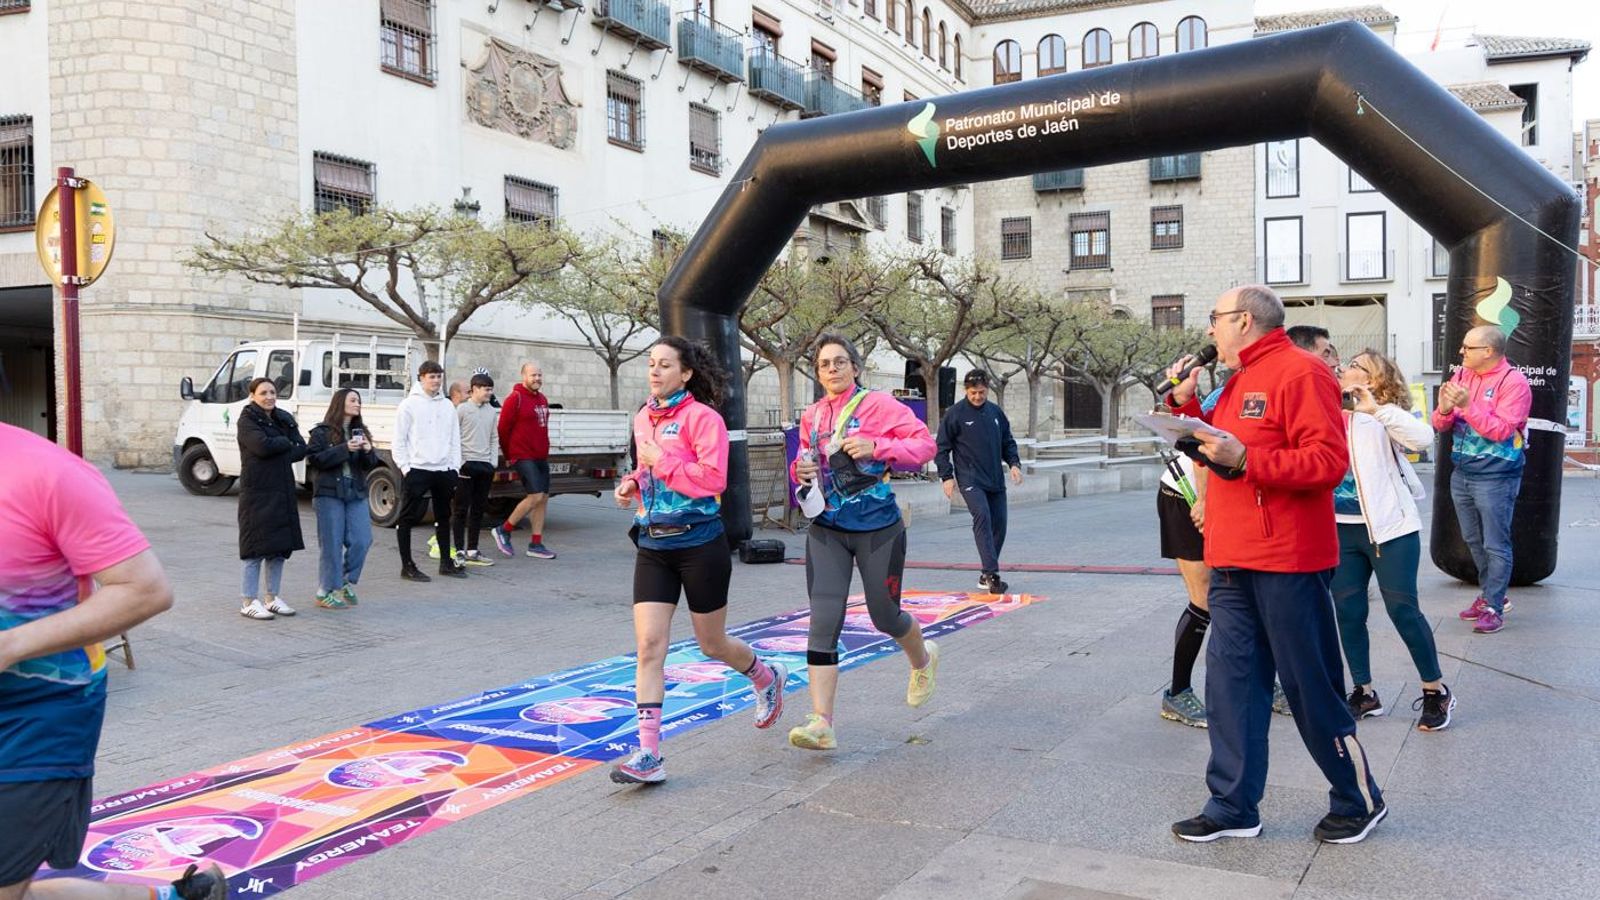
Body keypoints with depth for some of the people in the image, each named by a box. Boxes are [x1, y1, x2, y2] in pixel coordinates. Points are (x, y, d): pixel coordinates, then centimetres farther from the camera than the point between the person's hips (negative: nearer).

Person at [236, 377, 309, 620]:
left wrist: (277, 452, -9)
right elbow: (262, 445, -22)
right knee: (257, 547, -4)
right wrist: (286, 443, -6)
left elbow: (301, 449, 4)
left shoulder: (284, 419, 13)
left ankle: (272, 598, 20)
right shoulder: (247, 420, -5)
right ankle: (249, 602, 3)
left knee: (280, 546, 9)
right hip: (257, 492, -6)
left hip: (283, 491, 7)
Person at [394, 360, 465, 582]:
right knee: (407, 517, -2)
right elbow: (399, 440, -4)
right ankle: (407, 565, 4)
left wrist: (455, 466, 5)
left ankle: (446, 561, 23)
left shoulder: (447, 405, 11)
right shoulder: (409, 404, -3)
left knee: (443, 517, 14)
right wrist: (404, 466, -11)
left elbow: (455, 439, 13)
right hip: (417, 469, -5)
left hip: (444, 470, 5)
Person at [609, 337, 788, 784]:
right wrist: (633, 482, 6)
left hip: (699, 543, -5)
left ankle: (768, 678, 43)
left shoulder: (701, 416, -11)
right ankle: (648, 755, -3)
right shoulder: (643, 418, 10)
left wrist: (659, 460, -18)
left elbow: (713, 479, -21)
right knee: (649, 645, -5)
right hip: (653, 545, 6)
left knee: (713, 644, 11)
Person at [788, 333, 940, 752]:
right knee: (823, 621, -8)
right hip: (826, 530, 4)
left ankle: (923, 660, 45)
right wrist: (801, 470, -1)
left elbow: (925, 444, -11)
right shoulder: (811, 416, 9)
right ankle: (821, 722, -9)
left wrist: (877, 446, -23)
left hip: (878, 528, -4)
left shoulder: (878, 404, -7)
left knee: (884, 616, 10)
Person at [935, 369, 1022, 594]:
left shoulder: (996, 412, 10)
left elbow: (1008, 442, 19)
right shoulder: (955, 414, -4)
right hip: (970, 479, -6)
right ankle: (991, 573, -26)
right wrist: (947, 476, -9)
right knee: (982, 517, -23)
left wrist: (1014, 463, 3)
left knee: (999, 523, 5)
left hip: (996, 481, 6)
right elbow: (942, 448, -2)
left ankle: (988, 574, 18)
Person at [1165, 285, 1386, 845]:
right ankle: (1233, 807, 16)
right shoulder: (1240, 381, 18)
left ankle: (1359, 800, 22)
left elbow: (1329, 460, -19)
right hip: (1233, 562, 9)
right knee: (1231, 682, 8)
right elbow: (1217, 449, 22)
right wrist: (1186, 403, 10)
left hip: (1286, 565, -9)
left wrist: (1245, 459, -26)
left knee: (1312, 689, 3)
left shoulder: (1299, 373, -11)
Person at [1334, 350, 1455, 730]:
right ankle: (1364, 693, 21)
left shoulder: (1381, 416, -5)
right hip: (1340, 529, 5)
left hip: (1388, 527, -5)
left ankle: (1436, 691, 14)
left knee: (1402, 609, -3)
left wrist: (1376, 408, -28)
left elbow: (1422, 437, -24)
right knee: (1347, 612, 6)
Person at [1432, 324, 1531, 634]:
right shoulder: (1461, 375, 6)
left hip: (1495, 477, -7)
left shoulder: (1514, 382, -12)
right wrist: (1444, 409, -16)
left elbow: (1501, 430, -21)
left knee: (1495, 545, -1)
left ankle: (1493, 607, 6)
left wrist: (1467, 406, -26)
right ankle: (1489, 593, 32)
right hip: (1461, 473, 7)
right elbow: (1441, 426, 6)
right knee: (1474, 541, 17)